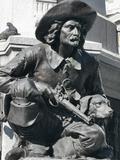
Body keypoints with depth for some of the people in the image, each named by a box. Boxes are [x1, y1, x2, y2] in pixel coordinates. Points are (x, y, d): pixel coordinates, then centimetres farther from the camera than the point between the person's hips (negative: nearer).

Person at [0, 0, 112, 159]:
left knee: (96, 136, -28)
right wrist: (36, 87, -18)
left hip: (67, 122, 2)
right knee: (24, 90, -30)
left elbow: (97, 94, 18)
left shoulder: (89, 63, 1)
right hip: (35, 123, -1)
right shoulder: (37, 54, -9)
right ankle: (38, 146, -15)